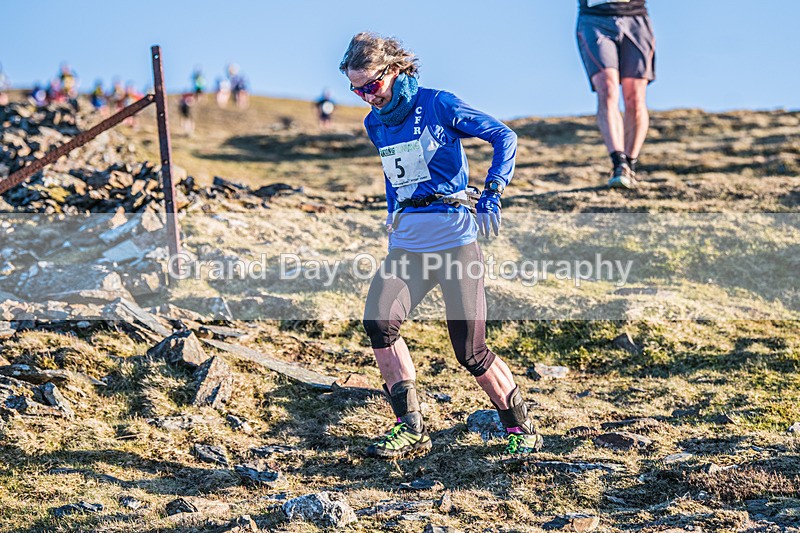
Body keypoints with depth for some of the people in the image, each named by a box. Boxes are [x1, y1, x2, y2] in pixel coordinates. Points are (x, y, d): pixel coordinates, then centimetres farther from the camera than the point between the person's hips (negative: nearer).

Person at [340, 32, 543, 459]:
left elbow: (504, 137, -6)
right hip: (406, 246, 5)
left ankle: (521, 428, 15)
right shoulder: (375, 125, 12)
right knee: (378, 320, -21)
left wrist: (491, 195, -15)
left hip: (455, 240, -5)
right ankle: (411, 428, -11)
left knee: (470, 352, -7)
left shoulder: (437, 105, -6)